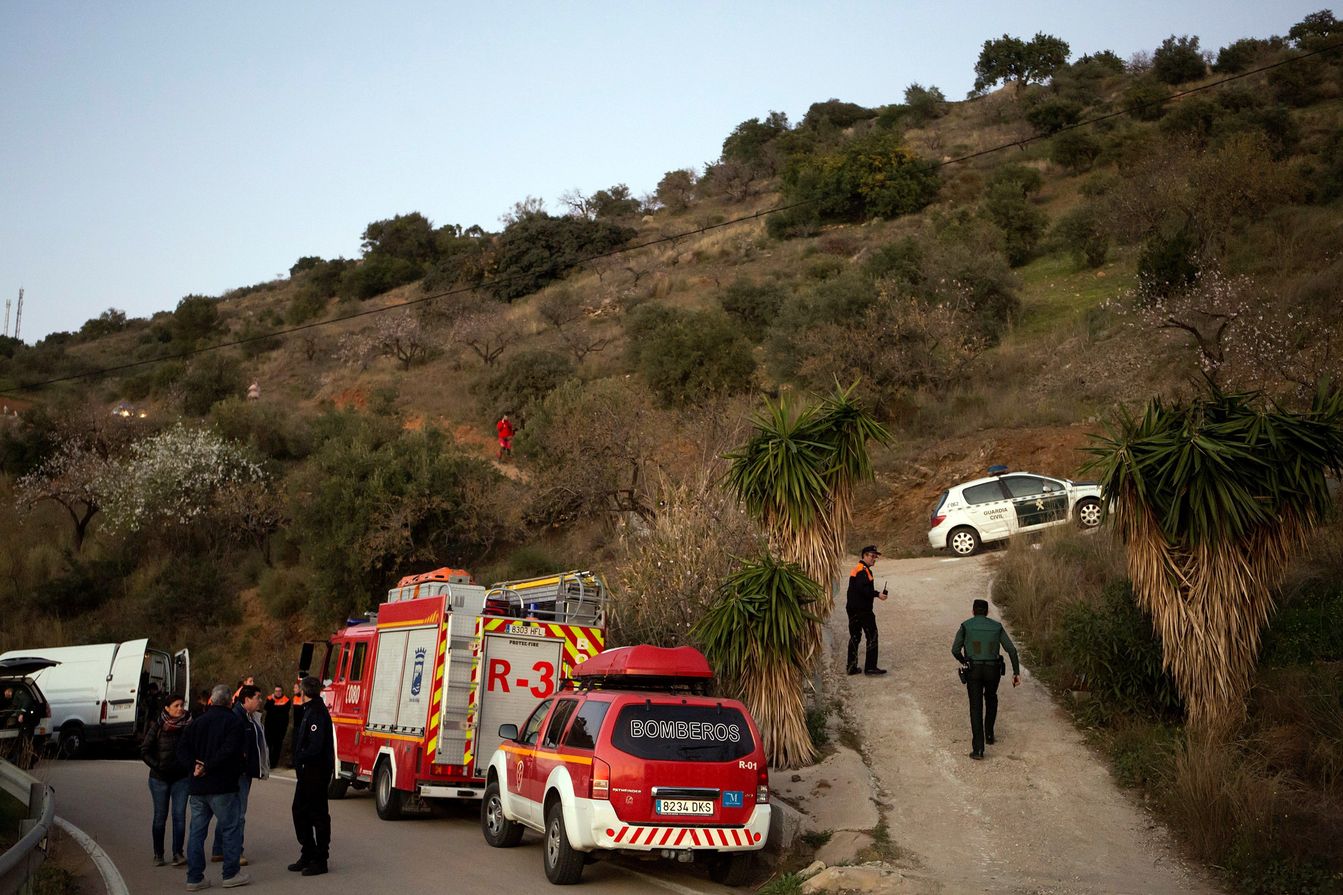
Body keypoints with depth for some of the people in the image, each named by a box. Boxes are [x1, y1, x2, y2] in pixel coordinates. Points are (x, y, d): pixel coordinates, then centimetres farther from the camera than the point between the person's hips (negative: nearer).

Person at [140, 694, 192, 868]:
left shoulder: (188, 725, -2)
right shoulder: (157, 726, -5)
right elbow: (144, 750, 0)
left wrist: (190, 765, -6)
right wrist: (157, 766, -8)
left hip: (181, 777, 1)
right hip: (159, 778, 0)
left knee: (179, 815, -4)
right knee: (160, 816, 7)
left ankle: (178, 853, -1)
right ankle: (158, 854, 17)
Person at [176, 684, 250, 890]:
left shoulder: (197, 722, 12)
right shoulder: (233, 722, -6)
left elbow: (182, 748, 3)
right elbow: (229, 750, -19)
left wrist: (195, 765, -7)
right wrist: (208, 767, -14)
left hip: (197, 787, 6)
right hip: (222, 787, -5)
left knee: (196, 831, 10)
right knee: (230, 828, 5)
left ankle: (194, 878, 11)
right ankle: (231, 874, 8)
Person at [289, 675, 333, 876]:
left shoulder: (317, 713, -19)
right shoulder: (310, 710, 14)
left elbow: (315, 746, -26)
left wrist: (300, 758, -13)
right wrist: (299, 761, 6)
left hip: (316, 771, -10)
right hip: (307, 771, 10)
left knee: (318, 815, -3)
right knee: (300, 811, 17)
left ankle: (320, 860, 4)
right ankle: (308, 855, 27)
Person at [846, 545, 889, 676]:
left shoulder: (856, 569, 18)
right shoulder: (863, 570, -14)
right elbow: (862, 588, -26)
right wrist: (877, 594, -23)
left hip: (852, 609, 10)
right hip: (863, 610, -10)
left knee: (854, 637, 12)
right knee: (872, 636, -2)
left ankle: (852, 667, 13)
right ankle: (870, 667, -3)